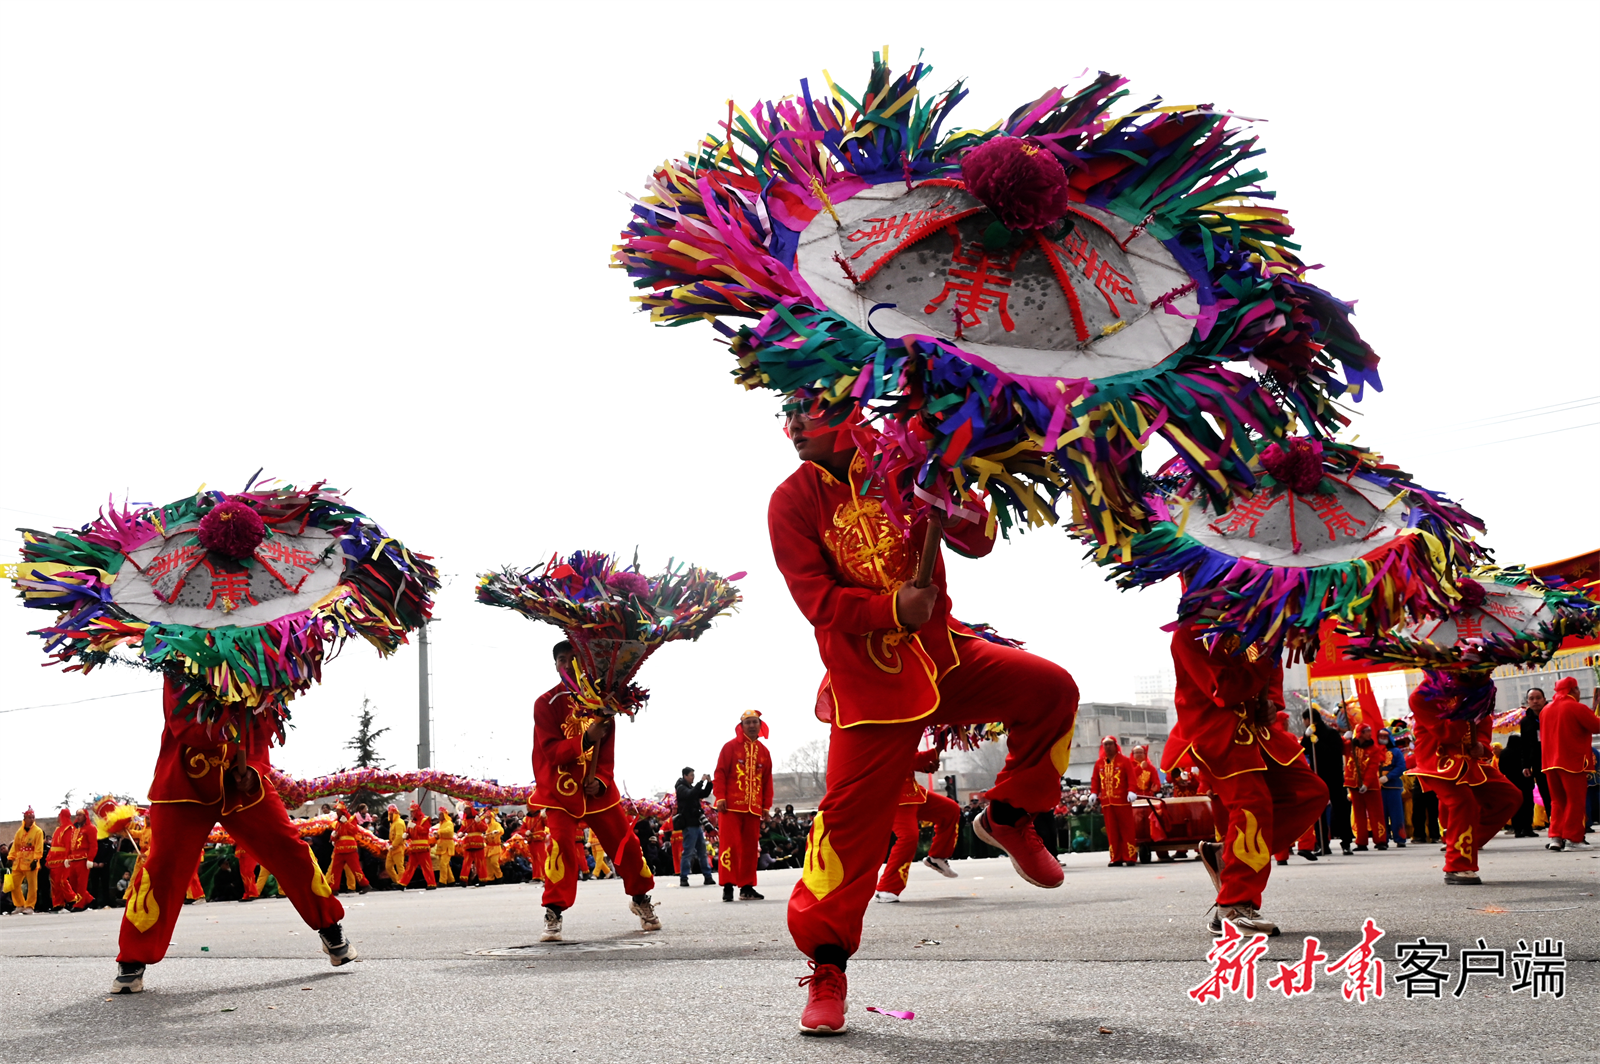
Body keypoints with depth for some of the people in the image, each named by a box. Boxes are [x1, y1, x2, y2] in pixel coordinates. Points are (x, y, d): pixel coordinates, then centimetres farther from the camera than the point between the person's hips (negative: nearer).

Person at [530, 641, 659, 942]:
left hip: (598, 788, 4)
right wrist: (586, 739, -28)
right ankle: (553, 915, -8)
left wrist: (601, 780, -8)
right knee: (562, 845, -19)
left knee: (625, 841, 4)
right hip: (561, 789, -3)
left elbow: (608, 748, 7)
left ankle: (641, 900, 25)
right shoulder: (546, 703, -7)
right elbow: (551, 751, -15)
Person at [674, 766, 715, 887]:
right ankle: (683, 879, -6)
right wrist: (701, 781, -25)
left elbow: (704, 794, 19)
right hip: (688, 826, -8)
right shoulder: (681, 788, -8)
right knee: (687, 852, -8)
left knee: (702, 852, 9)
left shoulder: (691, 787, 17)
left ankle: (708, 877, 12)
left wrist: (709, 782, 3)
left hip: (697, 824, 8)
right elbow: (691, 794, -26)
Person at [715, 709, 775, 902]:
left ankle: (746, 887, 12)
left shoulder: (764, 751, 13)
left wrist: (766, 805, 11)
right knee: (730, 844, -8)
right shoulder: (731, 746, 1)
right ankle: (728, 886, -5)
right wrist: (720, 797, -11)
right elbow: (720, 773, -2)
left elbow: (767, 781, 15)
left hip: (753, 808, 4)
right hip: (731, 806, -4)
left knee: (751, 847, 6)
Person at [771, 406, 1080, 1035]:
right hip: (869, 679, -3)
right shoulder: (793, 501, -5)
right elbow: (818, 600, -12)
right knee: (851, 817, -8)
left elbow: (979, 542, 1)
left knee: (1051, 690, -14)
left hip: (943, 653, 3)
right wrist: (892, 610, -27)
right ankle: (827, 967, 6)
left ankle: (1008, 817, 10)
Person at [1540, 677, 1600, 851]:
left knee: (1558, 801, 12)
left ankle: (1555, 837, 6)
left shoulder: (1546, 710, 10)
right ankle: (1573, 839, -2)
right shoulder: (1577, 708, -11)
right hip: (1573, 761, -6)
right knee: (1576, 801, 0)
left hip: (1550, 762, 6)